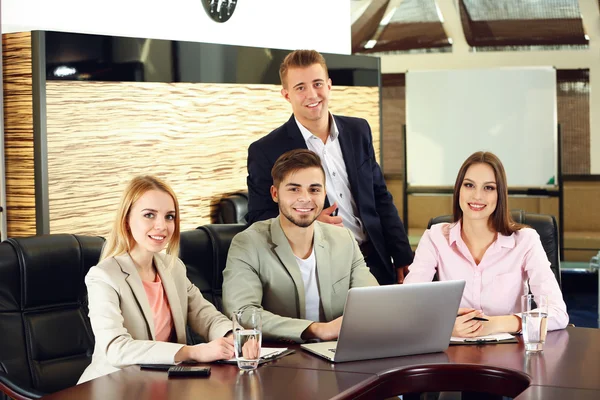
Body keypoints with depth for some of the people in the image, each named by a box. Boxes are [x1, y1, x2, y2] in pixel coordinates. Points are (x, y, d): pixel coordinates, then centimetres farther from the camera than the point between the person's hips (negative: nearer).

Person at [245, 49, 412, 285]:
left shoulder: (358, 131, 9)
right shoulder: (266, 152, -5)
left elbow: (381, 198, 15)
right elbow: (258, 219, -2)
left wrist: (403, 259, 9)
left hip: (374, 263, 4)